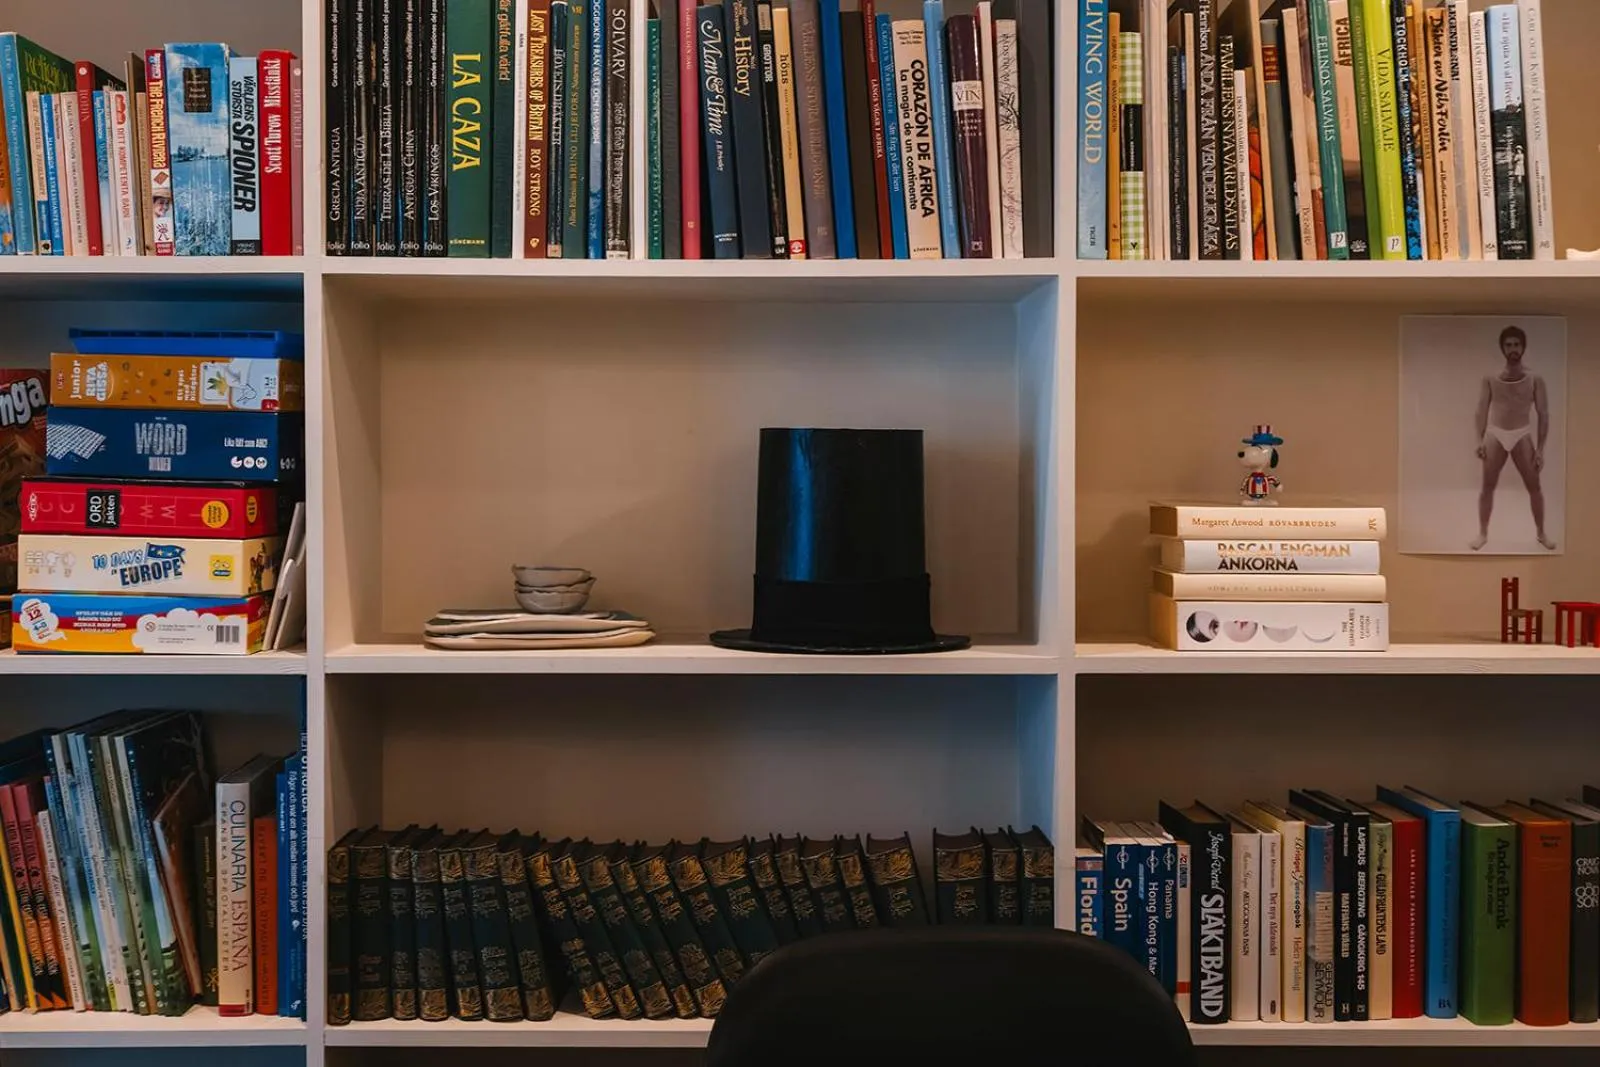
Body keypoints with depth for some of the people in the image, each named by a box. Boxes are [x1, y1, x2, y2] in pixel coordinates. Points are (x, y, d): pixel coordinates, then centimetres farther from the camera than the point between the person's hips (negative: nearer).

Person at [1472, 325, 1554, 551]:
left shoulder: (1534, 379, -4)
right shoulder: (1490, 378, -1)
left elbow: (1543, 414, -3)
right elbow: (1482, 410, 2)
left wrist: (1540, 449, -8)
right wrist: (1480, 440, -8)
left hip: (1522, 436, -1)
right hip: (1496, 435, 1)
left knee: (1534, 486, 3)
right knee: (1488, 486, 4)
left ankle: (1541, 532, 17)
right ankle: (1483, 533, 13)